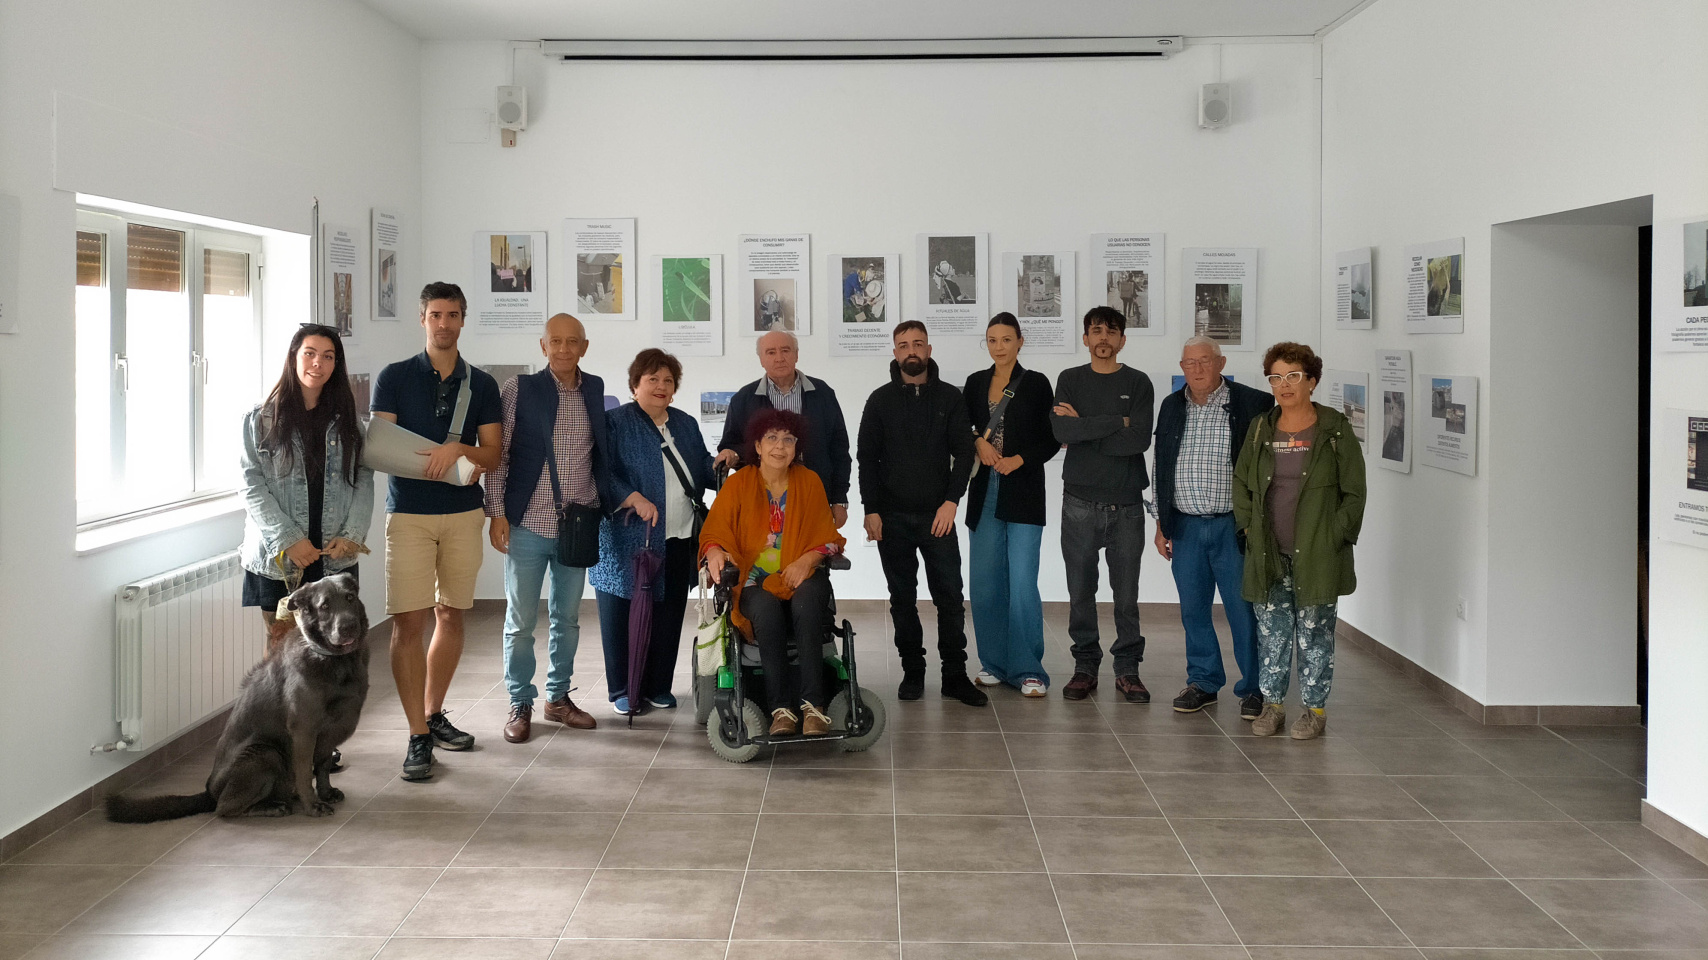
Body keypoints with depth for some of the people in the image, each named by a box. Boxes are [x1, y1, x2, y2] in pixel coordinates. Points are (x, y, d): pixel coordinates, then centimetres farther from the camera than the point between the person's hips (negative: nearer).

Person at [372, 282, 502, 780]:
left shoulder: (481, 384, 9)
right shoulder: (394, 377, 3)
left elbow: (492, 455, 4)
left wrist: (458, 449, -17)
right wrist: (428, 460, -20)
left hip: (463, 513, 3)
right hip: (408, 513, -3)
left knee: (451, 615, 10)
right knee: (409, 622, -10)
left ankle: (434, 714, 25)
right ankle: (418, 736, -7)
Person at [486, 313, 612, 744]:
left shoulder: (594, 389, 6)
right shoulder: (519, 389, -4)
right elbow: (497, 453, -3)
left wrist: (603, 503, 5)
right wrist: (496, 512, -7)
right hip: (527, 525, -3)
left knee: (567, 618, 13)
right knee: (520, 620, 3)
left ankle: (558, 697, 26)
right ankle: (520, 705, 16)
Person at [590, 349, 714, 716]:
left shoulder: (685, 424, 16)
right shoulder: (616, 423, -2)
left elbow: (701, 470, 20)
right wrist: (633, 499, -21)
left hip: (678, 539, 5)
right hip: (630, 538, -5)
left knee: (669, 613, 8)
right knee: (623, 613, 0)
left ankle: (658, 686, 18)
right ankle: (622, 689, 11)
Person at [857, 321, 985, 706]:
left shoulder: (949, 397, 6)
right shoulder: (880, 400, 6)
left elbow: (963, 453, 3)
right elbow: (867, 458, 5)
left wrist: (951, 501, -9)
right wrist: (871, 510, -4)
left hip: (938, 515, -1)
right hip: (892, 516, 1)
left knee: (950, 596, -4)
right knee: (902, 598, 5)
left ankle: (955, 675, 3)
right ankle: (912, 672, 14)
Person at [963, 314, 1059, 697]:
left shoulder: (1035, 384, 1)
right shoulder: (976, 383, 11)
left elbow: (1052, 439, 1)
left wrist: (1020, 459, -13)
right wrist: (978, 443, -3)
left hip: (1023, 492, -4)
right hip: (985, 492, 4)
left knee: (1023, 582, -8)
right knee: (986, 581, 5)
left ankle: (1027, 669, -2)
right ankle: (994, 663, 16)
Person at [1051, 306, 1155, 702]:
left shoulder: (1137, 383, 5)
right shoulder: (1070, 380, 8)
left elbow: (1140, 439, -11)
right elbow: (1062, 430, -11)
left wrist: (1085, 428, -9)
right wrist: (1117, 422, -11)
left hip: (1126, 502, -1)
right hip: (1080, 501, 1)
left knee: (1127, 591, 2)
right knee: (1081, 590, 4)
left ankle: (1127, 669, 11)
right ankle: (1085, 666, 14)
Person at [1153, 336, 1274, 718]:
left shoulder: (1251, 404, -6)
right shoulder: (1171, 407, 9)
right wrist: (1162, 523, 13)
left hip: (1233, 526, -4)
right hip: (1185, 528, 4)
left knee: (1243, 610, 0)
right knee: (1193, 609, 10)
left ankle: (1253, 688, 11)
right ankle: (1203, 682, 23)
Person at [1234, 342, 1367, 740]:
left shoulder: (1335, 430, -3)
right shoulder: (1260, 429, 7)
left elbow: (1354, 493, -1)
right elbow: (1241, 483, 17)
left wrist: (1333, 537, -8)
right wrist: (1249, 527, 6)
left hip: (1316, 555, -3)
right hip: (1269, 554, 3)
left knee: (1314, 633, 3)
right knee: (1271, 630, 7)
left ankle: (1315, 708, 14)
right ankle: (1272, 703, 18)